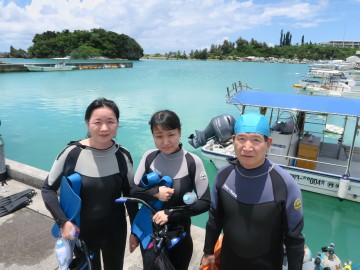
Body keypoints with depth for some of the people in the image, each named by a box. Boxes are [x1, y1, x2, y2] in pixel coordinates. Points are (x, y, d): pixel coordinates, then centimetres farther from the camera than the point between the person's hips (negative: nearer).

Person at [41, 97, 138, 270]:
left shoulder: (123, 156, -13)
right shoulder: (72, 153, -19)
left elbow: (130, 194, -1)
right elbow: (47, 189, -7)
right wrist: (63, 222, -18)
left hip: (115, 231, 1)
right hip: (81, 231, -1)